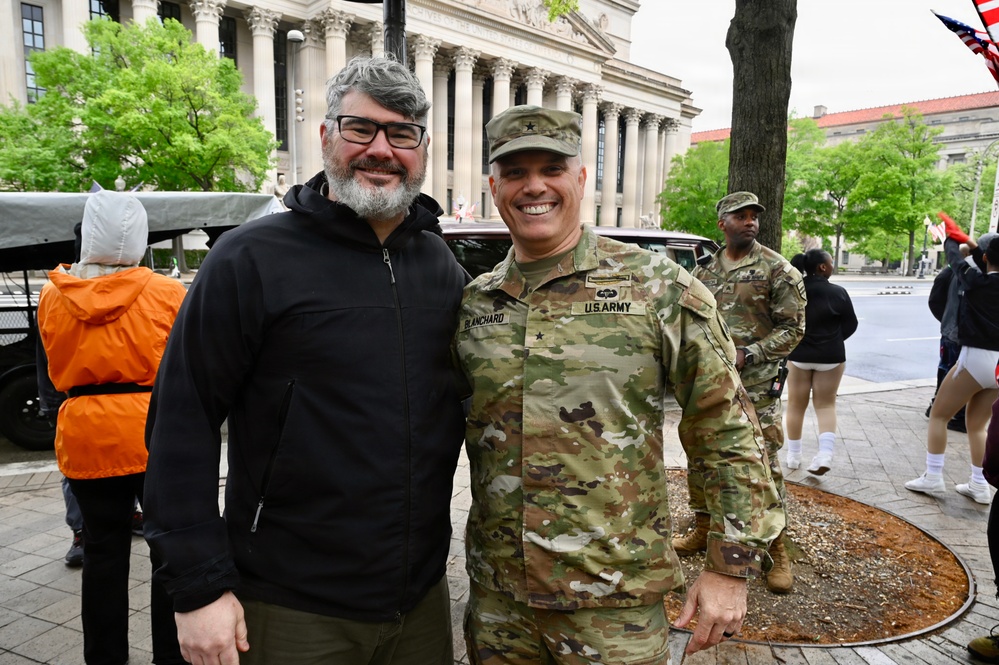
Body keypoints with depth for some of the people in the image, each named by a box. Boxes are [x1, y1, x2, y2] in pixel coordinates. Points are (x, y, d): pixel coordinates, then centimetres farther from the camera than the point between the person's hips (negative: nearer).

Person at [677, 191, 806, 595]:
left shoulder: (777, 270, -4)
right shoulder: (704, 270, 11)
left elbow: (793, 328, -6)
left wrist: (747, 355, -16)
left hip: (755, 386, -5)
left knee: (763, 466, -3)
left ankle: (776, 550, 11)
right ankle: (703, 531, 32)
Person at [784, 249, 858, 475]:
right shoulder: (838, 293, -9)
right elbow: (850, 325, 0)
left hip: (798, 354, 1)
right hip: (830, 356, -1)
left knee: (796, 405, 11)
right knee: (826, 405, 7)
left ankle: (794, 455, 17)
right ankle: (825, 454, -8)